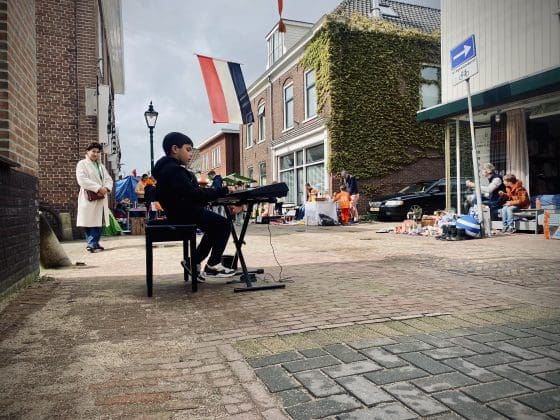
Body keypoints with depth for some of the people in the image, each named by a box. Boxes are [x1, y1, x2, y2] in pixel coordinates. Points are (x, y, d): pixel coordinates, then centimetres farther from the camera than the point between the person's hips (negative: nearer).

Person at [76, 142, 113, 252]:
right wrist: (98, 188, -19)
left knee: (99, 222, 8)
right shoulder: (82, 164, 1)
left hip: (101, 198, 7)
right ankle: (92, 244, -3)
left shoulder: (101, 166, 23)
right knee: (91, 223, -8)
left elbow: (109, 179, 14)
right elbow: (82, 180, -14)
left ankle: (94, 243, 16)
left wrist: (106, 188, -9)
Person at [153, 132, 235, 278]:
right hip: (184, 213, -11)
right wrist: (223, 191, -25)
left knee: (216, 226, 22)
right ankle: (213, 266, -1)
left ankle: (195, 261, 22)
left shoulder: (167, 168, 16)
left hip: (182, 212, 11)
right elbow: (194, 194, -27)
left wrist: (211, 195, 9)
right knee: (225, 224, -8)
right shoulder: (174, 169, -19)